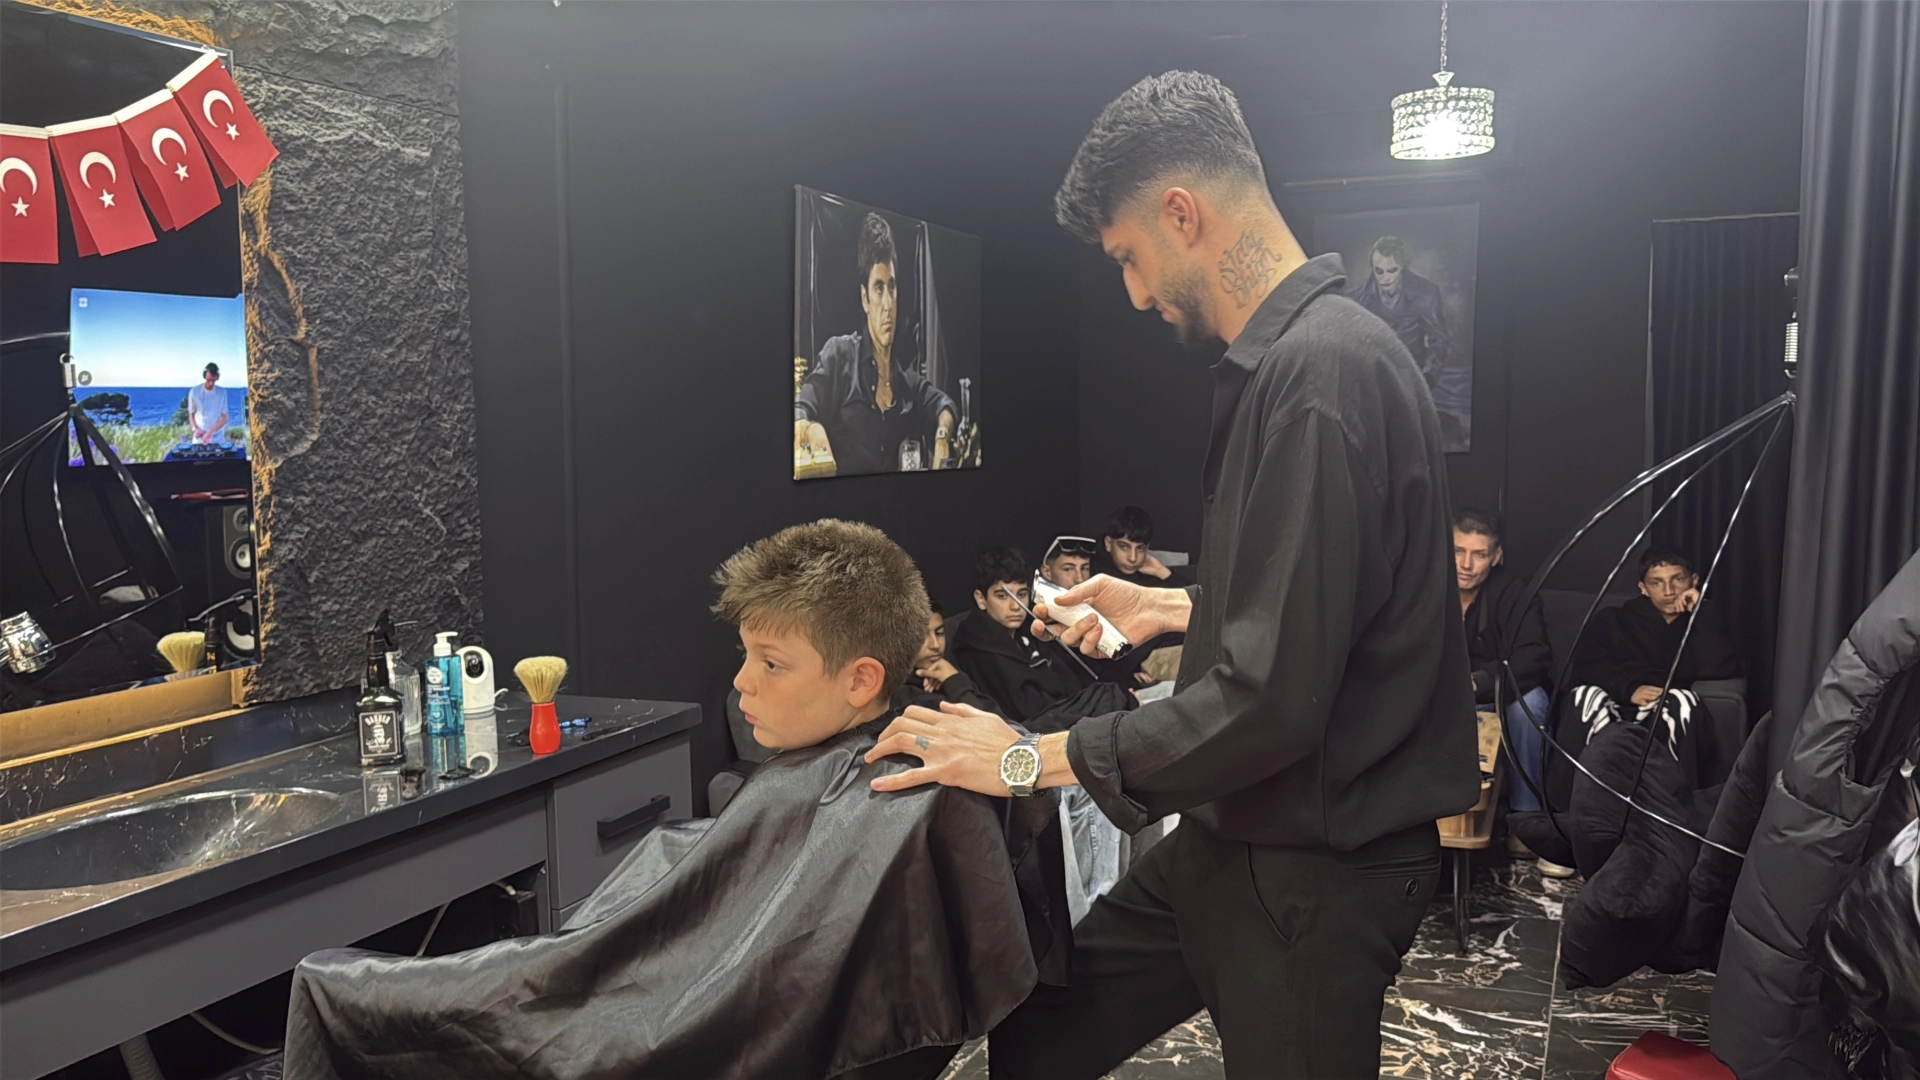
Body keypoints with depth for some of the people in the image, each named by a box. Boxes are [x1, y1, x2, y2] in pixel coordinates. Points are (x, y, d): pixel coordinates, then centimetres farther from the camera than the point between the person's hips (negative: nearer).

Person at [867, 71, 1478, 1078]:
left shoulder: (1320, 371, -24)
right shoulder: (1289, 355, 7)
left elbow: (1271, 702, -28)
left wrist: (1028, 759, -19)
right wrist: (1171, 607, 21)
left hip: (1315, 870, -9)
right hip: (1232, 841, 9)